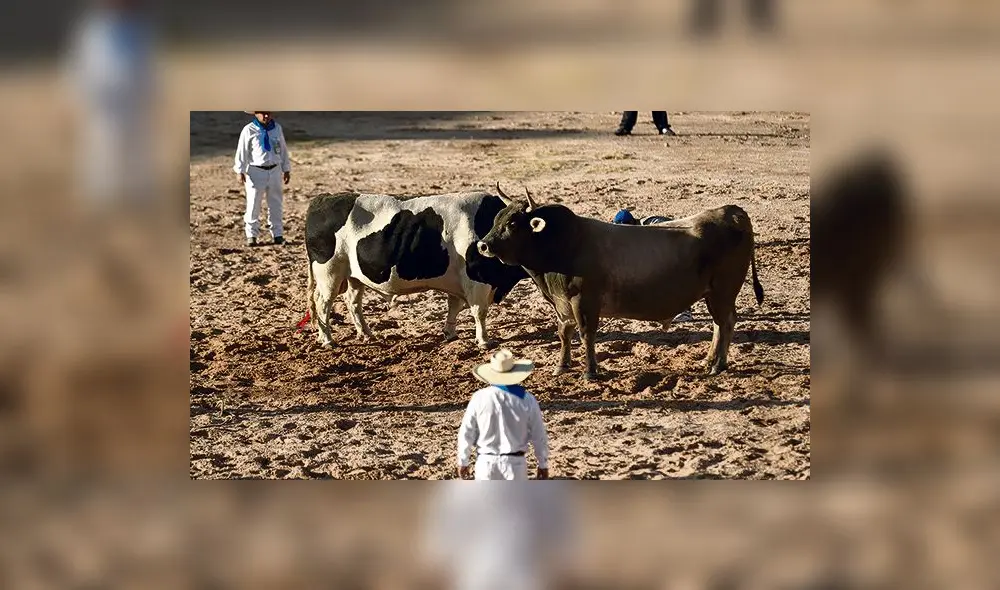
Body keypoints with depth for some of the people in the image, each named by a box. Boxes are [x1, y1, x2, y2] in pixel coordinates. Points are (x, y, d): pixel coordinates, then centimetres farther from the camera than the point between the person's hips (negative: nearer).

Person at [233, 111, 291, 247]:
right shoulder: (249, 131, -8)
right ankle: (251, 235, 5)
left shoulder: (277, 128, 6)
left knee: (275, 204, 10)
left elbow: (283, 149, 14)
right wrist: (240, 171, -7)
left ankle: (277, 234, 18)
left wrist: (286, 169, 17)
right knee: (253, 205, -2)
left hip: (274, 170, 4)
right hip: (256, 171, -4)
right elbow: (242, 151, -5)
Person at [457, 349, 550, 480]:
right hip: (514, 463, 0)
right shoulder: (526, 401, -7)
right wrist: (543, 465, 12)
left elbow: (466, 433, -3)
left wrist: (463, 462, 10)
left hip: (486, 461, 0)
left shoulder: (480, 399, -9)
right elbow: (539, 437, 0)